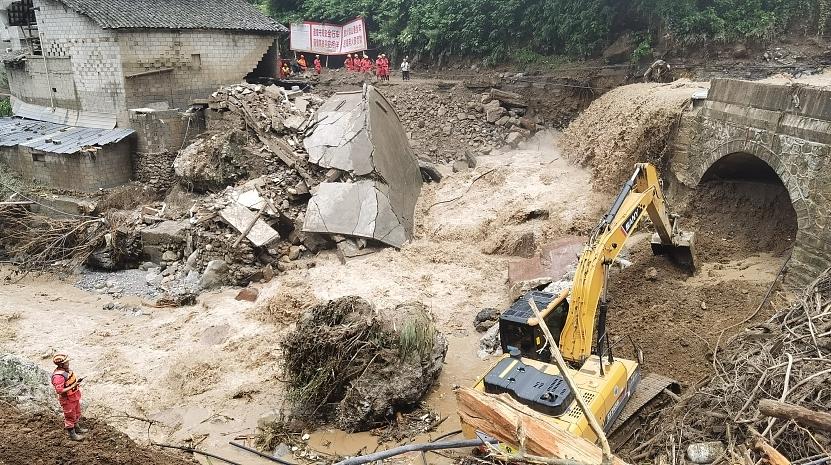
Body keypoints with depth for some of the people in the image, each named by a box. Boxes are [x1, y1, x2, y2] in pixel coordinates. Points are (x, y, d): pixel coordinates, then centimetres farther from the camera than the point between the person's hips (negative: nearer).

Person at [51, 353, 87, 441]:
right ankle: (72, 434, 26)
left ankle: (76, 428, 47)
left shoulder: (66, 370, -3)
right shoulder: (58, 376, -31)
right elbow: (59, 391, -32)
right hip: (67, 400, -9)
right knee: (70, 416, 9)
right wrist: (73, 386, -31)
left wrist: (76, 381, -3)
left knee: (77, 414, 26)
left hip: (74, 397, 9)